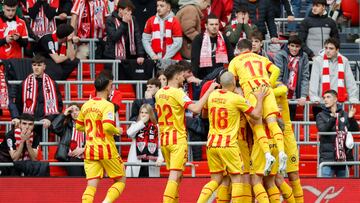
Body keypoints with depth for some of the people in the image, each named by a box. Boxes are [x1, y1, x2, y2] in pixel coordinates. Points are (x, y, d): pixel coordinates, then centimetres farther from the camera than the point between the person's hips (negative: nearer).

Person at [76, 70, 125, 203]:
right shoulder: (107, 105, -12)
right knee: (121, 180, 11)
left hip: (90, 150, 5)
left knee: (91, 185, 1)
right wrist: (117, 131, -6)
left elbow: (79, 126, 17)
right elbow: (108, 126, -26)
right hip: (107, 150, -5)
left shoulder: (86, 105, 7)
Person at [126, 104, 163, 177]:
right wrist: (142, 122, -10)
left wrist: (160, 158, -14)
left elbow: (160, 145, 3)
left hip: (152, 163, 0)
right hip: (137, 162, 0)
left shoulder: (156, 128, 7)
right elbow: (129, 133, -16)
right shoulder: (136, 125, 7)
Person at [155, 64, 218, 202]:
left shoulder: (159, 93, 9)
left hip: (164, 139, 8)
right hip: (178, 139, -8)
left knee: (176, 176, 17)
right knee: (175, 176, -11)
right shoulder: (178, 93, -13)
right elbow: (196, 108, -24)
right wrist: (209, 91, -17)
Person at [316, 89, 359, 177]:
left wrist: (351, 119, -16)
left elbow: (355, 130, 3)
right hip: (328, 157, -2)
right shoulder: (321, 116, 5)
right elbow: (322, 129, -13)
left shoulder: (344, 115, 9)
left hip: (343, 157, 2)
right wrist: (333, 118, -28)